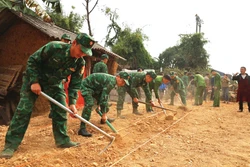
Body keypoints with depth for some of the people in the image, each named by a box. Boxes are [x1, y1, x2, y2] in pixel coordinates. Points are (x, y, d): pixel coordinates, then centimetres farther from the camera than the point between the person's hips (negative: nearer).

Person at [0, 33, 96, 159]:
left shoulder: (80, 62, -16)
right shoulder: (54, 47, -30)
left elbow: (75, 84, -8)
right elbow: (32, 60, -19)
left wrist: (72, 102, -18)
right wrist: (34, 81, -24)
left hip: (54, 84, 5)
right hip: (33, 79, -4)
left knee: (61, 110, -1)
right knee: (24, 110, -7)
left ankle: (62, 140, 13)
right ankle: (11, 144, 2)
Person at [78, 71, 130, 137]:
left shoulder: (112, 80, 1)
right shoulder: (111, 81, -29)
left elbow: (104, 95, 12)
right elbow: (104, 97, -31)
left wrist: (98, 105, 13)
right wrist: (104, 114, -27)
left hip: (94, 87, 11)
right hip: (86, 86, -10)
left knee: (105, 101, 16)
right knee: (89, 104, -28)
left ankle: (104, 119, 38)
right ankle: (82, 128, -30)